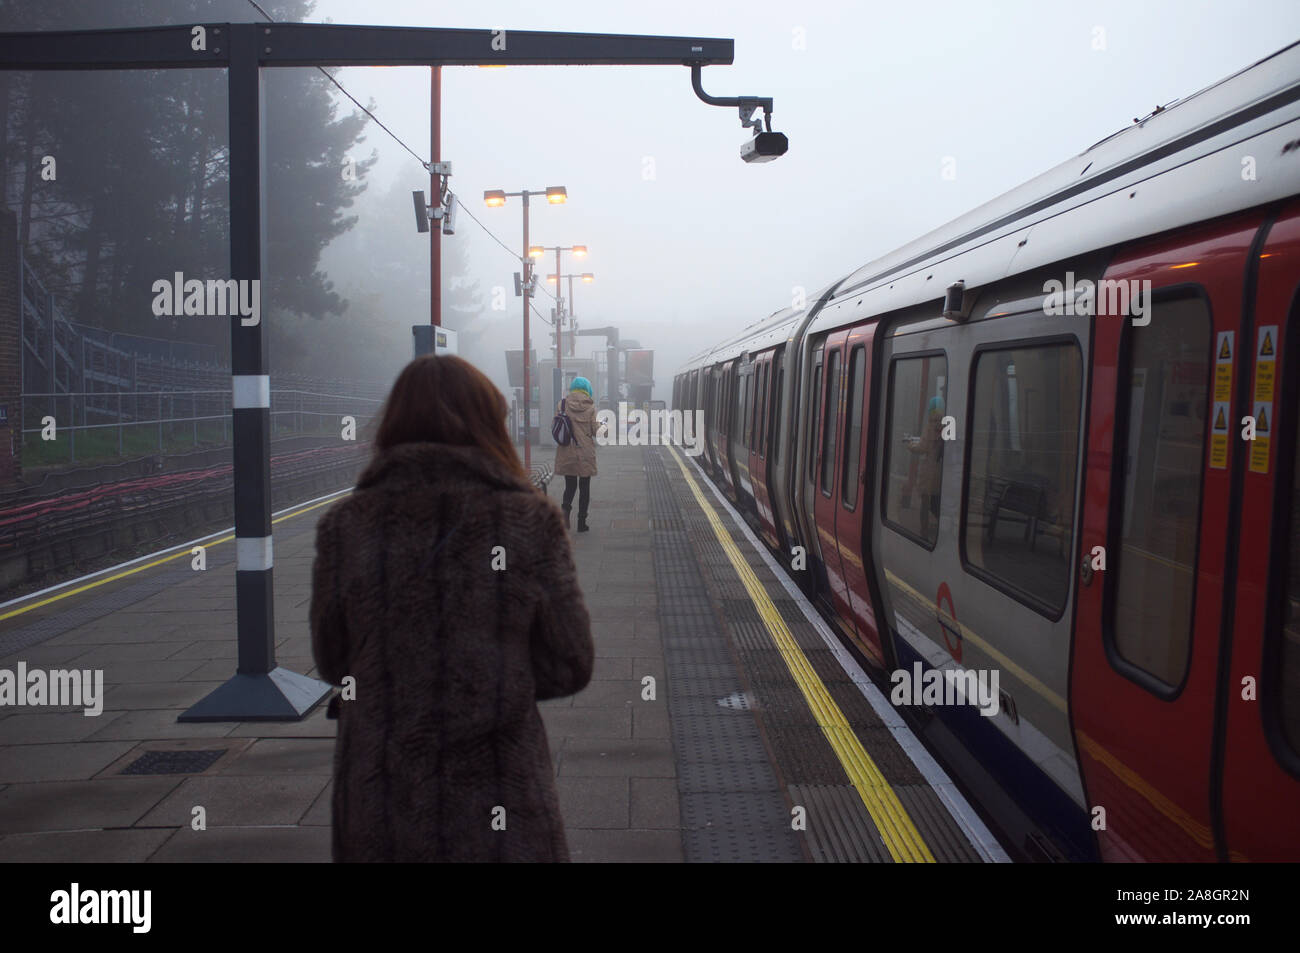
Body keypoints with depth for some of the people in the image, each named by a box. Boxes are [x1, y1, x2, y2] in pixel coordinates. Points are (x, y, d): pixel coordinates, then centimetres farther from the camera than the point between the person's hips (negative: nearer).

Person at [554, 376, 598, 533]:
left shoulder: (562, 404, -2)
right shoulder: (591, 406, -5)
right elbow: (595, 430, -6)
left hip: (566, 453, 1)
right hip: (586, 452, -1)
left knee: (570, 485, 12)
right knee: (584, 487, 8)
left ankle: (565, 510, -16)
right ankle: (581, 522, 9)